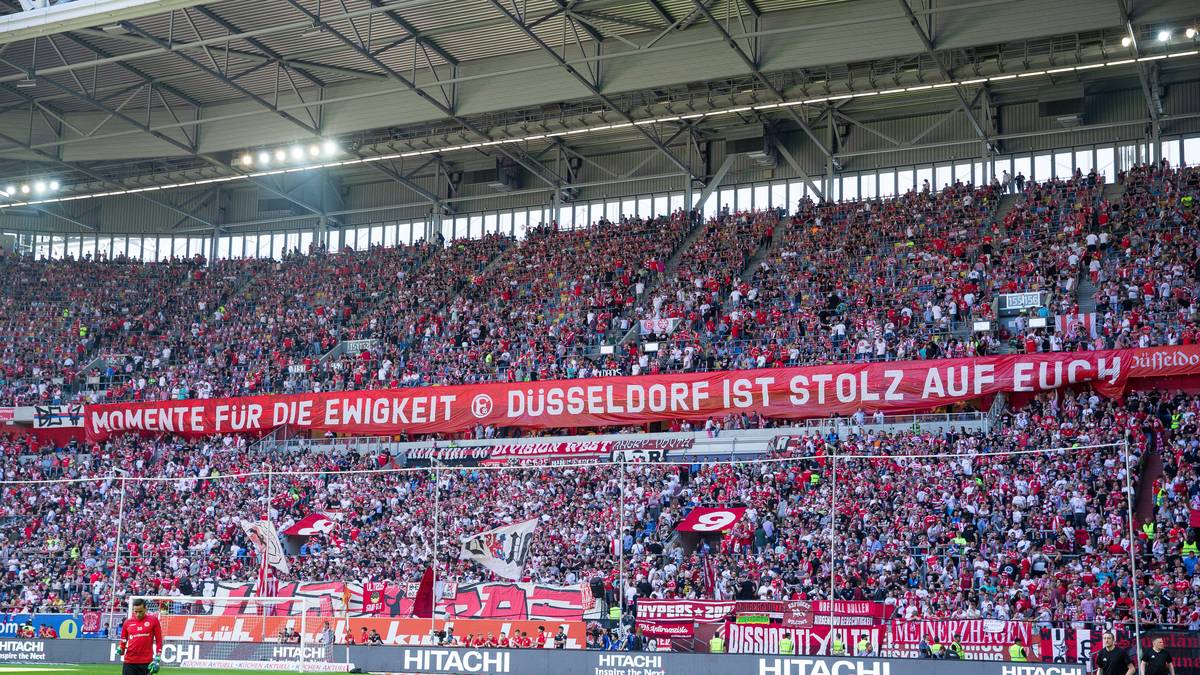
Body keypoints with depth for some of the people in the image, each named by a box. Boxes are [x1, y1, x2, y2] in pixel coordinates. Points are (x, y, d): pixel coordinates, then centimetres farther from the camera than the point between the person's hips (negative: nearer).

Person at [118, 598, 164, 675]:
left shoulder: (153, 620, 0)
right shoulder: (127, 622, 6)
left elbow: (158, 640, 2)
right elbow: (123, 641, 15)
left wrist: (157, 660, -4)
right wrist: (120, 650, -6)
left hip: (146, 663, -2)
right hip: (129, 662, 2)